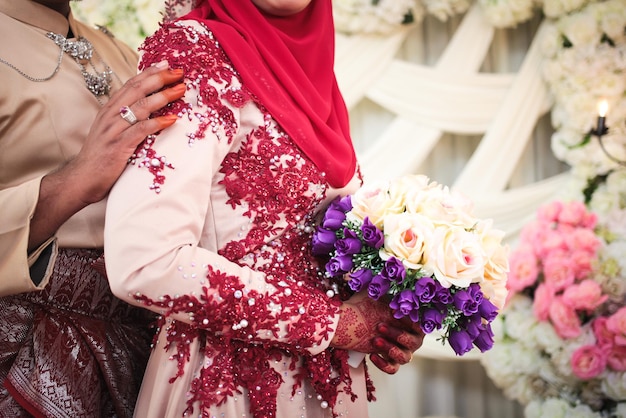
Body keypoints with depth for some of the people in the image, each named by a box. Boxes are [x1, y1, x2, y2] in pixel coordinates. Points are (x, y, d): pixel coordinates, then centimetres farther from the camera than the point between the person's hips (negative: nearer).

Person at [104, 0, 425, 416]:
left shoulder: (308, 62, 6)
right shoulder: (193, 50, -15)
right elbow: (144, 261, -26)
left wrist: (379, 326, -2)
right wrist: (333, 322, -17)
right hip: (237, 382, -7)